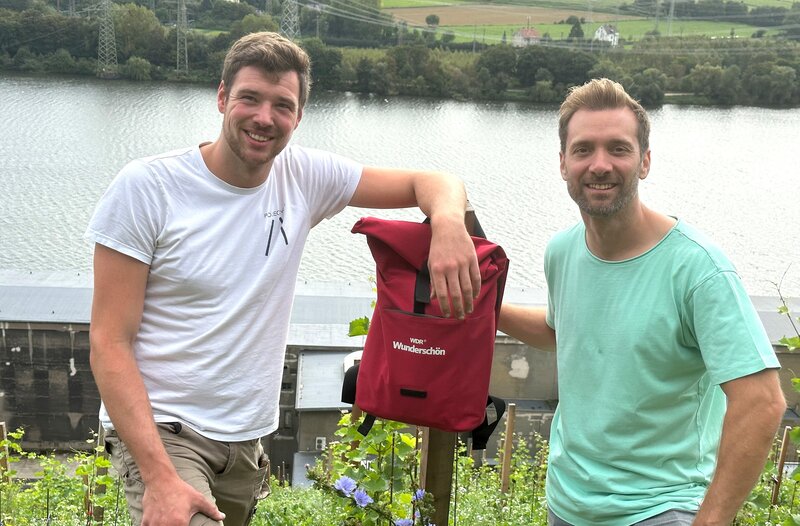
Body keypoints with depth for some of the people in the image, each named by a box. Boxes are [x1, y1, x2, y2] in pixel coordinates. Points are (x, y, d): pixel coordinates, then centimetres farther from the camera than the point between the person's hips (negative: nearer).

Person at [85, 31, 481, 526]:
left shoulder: (305, 176, -2)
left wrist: (448, 222, -24)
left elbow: (431, 183, 2)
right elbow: (109, 342, -13)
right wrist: (159, 477, -22)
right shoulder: (146, 186, -12)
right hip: (159, 429, -5)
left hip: (248, 438, 5)